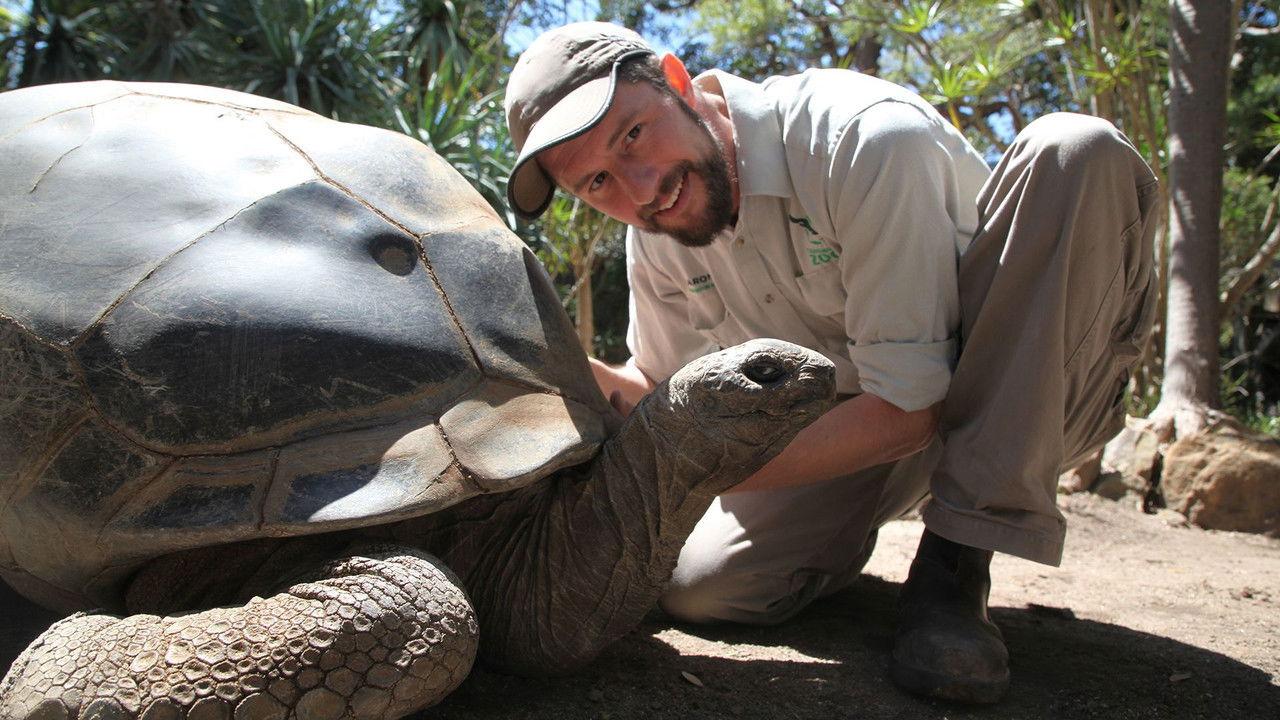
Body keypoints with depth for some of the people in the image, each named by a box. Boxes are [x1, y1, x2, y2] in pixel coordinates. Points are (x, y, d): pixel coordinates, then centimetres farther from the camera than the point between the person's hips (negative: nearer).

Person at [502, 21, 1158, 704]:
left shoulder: (867, 137, -28)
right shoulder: (653, 237, -8)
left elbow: (908, 407, -28)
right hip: (849, 425, 3)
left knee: (1074, 150, -32)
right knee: (696, 584, -21)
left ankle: (956, 553, -25)